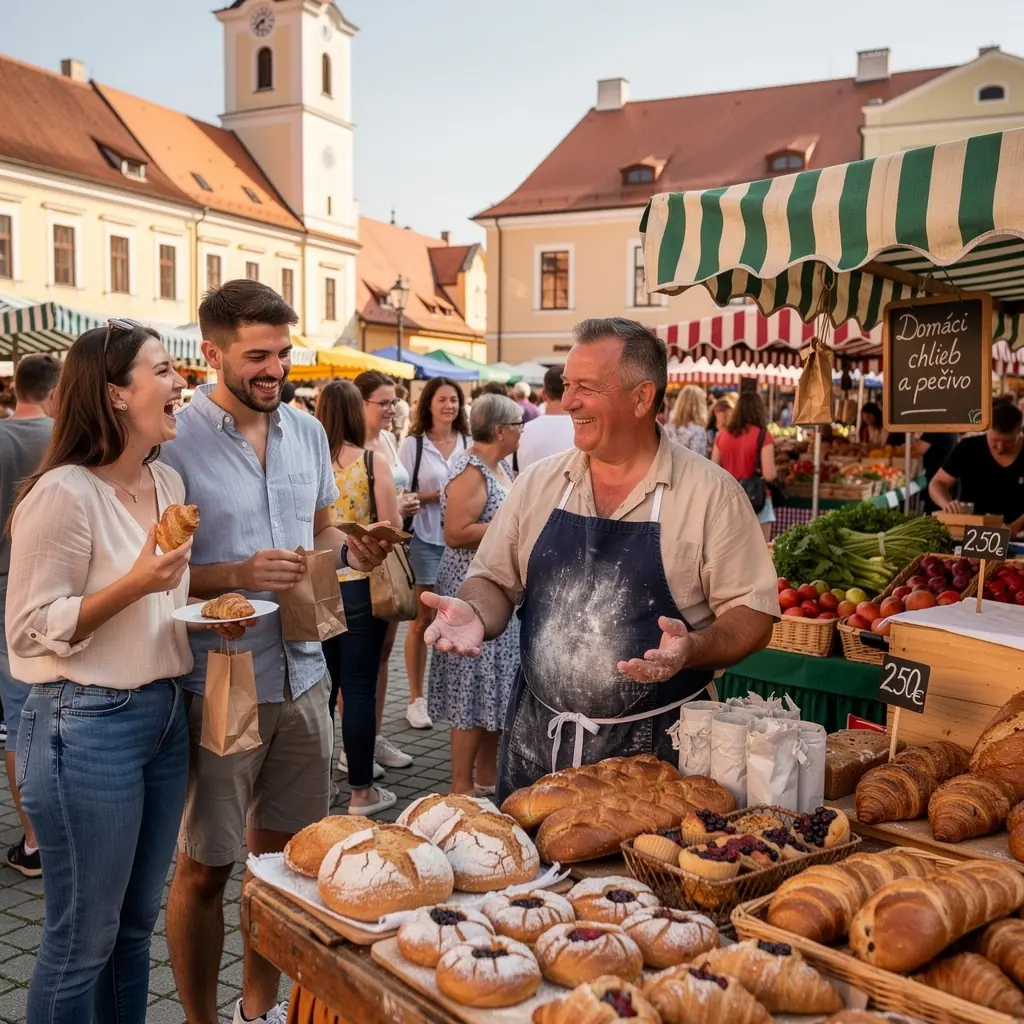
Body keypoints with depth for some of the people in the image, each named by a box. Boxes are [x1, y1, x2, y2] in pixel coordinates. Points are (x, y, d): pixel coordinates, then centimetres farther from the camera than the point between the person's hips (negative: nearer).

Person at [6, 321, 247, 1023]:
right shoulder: (64, 492, -17)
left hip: (166, 714, 8)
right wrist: (135, 584, -25)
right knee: (83, 939, 7)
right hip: (87, 726, -8)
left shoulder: (169, 482, 8)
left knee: (137, 922, 19)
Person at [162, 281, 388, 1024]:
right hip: (217, 686, -5)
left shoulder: (307, 431, 6)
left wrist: (350, 550, -5)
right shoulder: (174, 441, -12)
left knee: (283, 852, 18)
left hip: (301, 674, 6)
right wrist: (239, 575, -25)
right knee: (204, 869, 8)